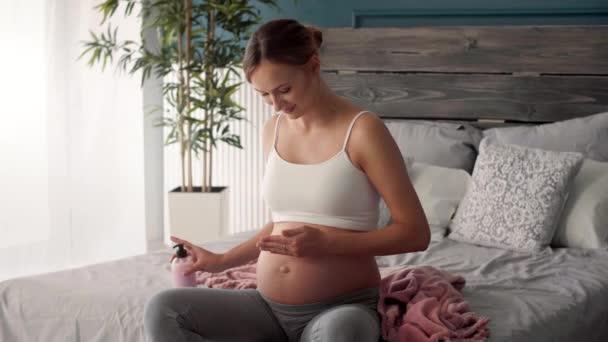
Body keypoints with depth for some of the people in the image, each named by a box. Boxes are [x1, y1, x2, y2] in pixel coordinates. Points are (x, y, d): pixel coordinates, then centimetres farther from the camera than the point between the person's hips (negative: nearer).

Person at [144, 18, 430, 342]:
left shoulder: (363, 130, -11)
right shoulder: (273, 130, 9)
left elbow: (415, 233, -11)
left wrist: (325, 242, -20)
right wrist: (222, 261, 15)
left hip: (342, 308, -6)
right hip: (268, 306, 6)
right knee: (162, 310, -16)